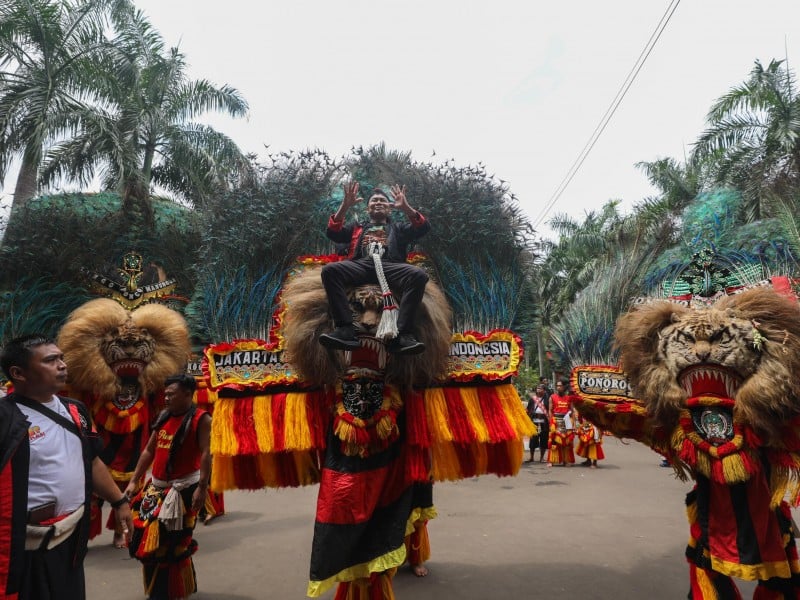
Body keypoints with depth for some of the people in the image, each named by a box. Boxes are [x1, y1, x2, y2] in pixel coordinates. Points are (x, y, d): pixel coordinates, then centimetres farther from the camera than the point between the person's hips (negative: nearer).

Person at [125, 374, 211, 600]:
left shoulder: (200, 419, -12)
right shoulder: (163, 417, 10)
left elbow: (206, 454, -19)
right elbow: (149, 451, 16)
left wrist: (202, 487, -26)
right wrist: (134, 481, 14)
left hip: (183, 488, -7)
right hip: (156, 486, 8)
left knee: (171, 543, -2)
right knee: (145, 537, 13)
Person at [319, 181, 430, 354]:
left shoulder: (398, 228, 35)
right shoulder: (357, 228, 36)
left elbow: (423, 228, 17)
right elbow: (333, 233, 18)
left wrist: (406, 207, 1)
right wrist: (345, 206, 5)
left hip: (390, 265, 0)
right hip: (361, 265, 1)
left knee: (419, 275, -32)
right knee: (330, 270, -31)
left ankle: (402, 334, -41)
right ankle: (345, 330, -41)